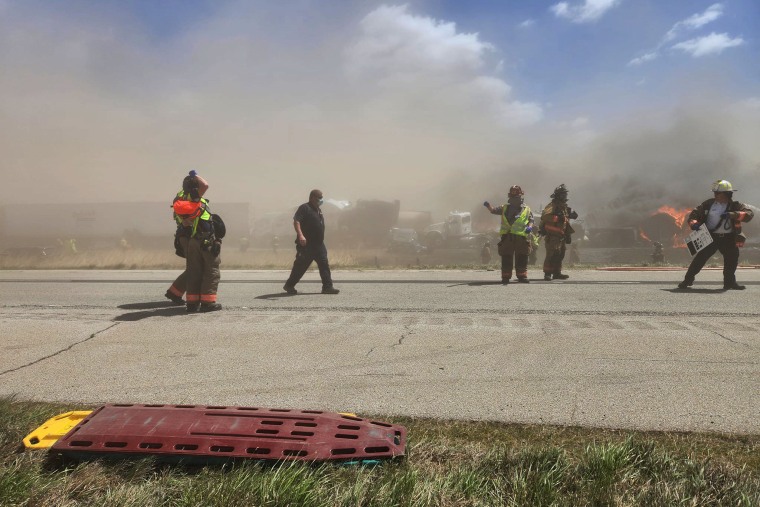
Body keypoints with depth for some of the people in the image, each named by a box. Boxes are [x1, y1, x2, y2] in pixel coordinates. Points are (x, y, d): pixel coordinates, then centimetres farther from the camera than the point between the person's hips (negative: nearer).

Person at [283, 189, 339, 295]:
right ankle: (289, 286, 15)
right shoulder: (305, 208, -8)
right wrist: (300, 235, -33)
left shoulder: (318, 210, 19)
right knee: (301, 266, 1)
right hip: (306, 244, -8)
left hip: (319, 244, 8)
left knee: (324, 265, 0)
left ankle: (327, 287, 1)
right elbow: (296, 221, -20)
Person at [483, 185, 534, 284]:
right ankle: (505, 277, 10)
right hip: (507, 237, 1)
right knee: (506, 259, 3)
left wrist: (529, 227, -9)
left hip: (521, 238, 0)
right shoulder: (505, 208, 13)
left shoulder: (527, 210, 11)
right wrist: (488, 206, -16)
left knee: (521, 259, 4)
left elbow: (531, 220, 12)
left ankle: (522, 276, 13)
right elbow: (494, 210, 4)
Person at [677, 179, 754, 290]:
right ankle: (688, 280, 0)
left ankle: (729, 282, 19)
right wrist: (694, 223, -15)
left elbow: (749, 213, -14)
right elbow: (695, 213, 6)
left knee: (732, 258, 2)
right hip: (710, 237, -1)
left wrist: (733, 215, -29)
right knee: (700, 257, -6)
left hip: (728, 238, 1)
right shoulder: (709, 204, 2)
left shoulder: (735, 205, -1)